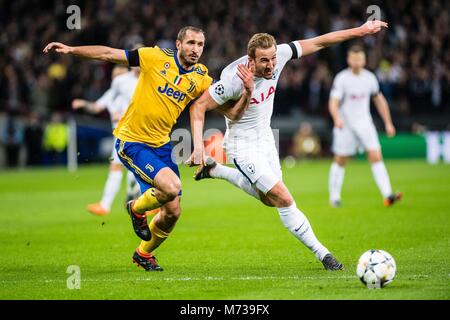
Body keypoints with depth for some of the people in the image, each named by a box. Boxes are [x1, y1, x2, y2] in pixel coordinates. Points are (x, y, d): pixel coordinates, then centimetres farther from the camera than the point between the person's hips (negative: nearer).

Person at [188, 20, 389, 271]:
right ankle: (321, 253, 1)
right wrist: (198, 145, -31)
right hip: (243, 145, -7)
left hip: (265, 137, 8)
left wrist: (360, 30, -8)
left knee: (269, 199, 22)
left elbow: (318, 43, -9)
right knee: (284, 200, -12)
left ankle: (214, 170, 38)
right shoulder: (234, 80, -32)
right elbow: (199, 106, -23)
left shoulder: (278, 55, -17)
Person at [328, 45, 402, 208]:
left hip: (365, 124, 3)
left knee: (376, 156, -11)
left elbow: (379, 100, 15)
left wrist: (388, 123, 12)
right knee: (340, 161, 5)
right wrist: (337, 119, -36)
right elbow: (333, 102, -17)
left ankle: (387, 195, -17)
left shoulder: (370, 78, 3)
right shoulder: (341, 78, -10)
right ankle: (334, 197, 19)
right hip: (345, 126, -3)